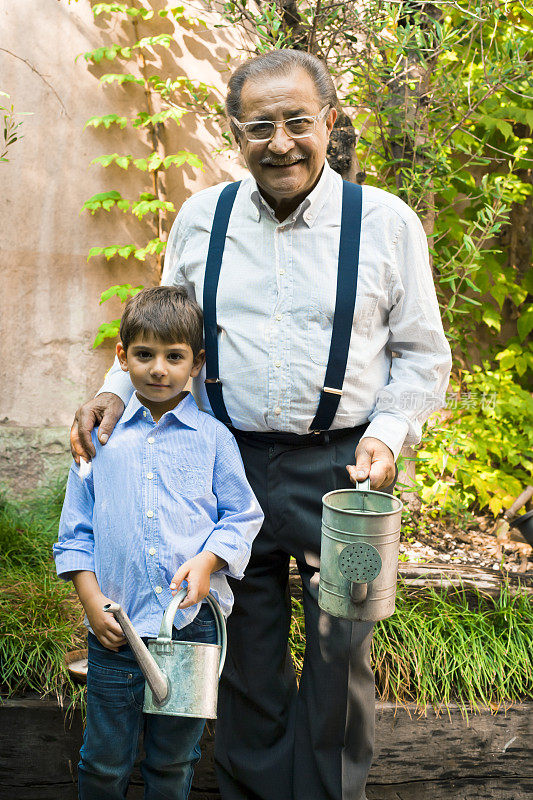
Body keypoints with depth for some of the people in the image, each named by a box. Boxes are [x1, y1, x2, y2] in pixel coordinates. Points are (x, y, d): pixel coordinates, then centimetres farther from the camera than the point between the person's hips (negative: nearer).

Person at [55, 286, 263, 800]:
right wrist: (91, 598, -3)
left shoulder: (213, 438, 1)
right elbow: (75, 531, 7)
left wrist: (208, 561, -14)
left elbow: (242, 516, 4)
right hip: (116, 625, 1)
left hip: (193, 621, 0)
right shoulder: (102, 436, 4)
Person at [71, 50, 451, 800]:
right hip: (230, 463, 2)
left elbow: (422, 354, 4)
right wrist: (116, 390, -2)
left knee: (340, 650, 9)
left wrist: (390, 432, -12)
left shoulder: (387, 222, -2)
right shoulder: (200, 218, 4)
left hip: (341, 465, -1)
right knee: (246, 654, 13)